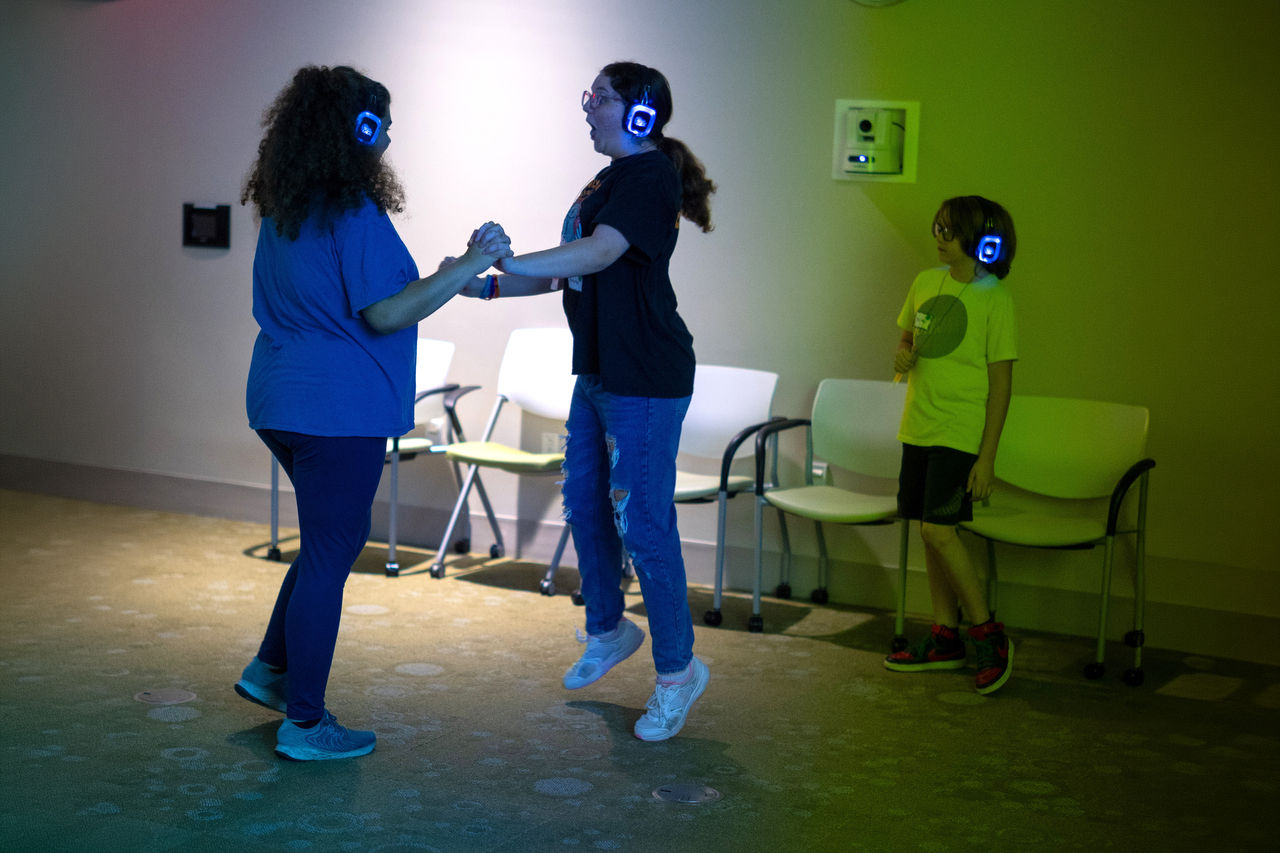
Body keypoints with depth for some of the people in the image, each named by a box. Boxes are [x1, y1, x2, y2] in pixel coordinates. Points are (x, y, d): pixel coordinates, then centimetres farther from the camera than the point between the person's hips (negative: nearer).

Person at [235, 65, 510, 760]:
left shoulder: (282, 212, 12)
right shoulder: (354, 213, -17)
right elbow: (384, 314, -18)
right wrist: (468, 266, -14)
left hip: (280, 401, 9)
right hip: (337, 410, -9)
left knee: (333, 539, 23)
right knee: (330, 554, 0)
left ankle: (272, 668, 28)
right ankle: (303, 723, 7)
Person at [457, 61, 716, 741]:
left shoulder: (651, 174, -15)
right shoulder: (609, 180, 16)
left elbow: (598, 254, -28)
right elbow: (571, 271, 21)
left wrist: (501, 263, -35)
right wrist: (491, 286, 11)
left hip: (646, 380, -10)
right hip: (598, 373, 10)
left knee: (641, 522, -6)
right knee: (584, 504, 17)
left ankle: (677, 670, 7)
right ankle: (608, 631, 36)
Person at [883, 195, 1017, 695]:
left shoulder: (994, 297, -10)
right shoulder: (925, 283, 8)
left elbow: (1001, 381, -10)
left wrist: (988, 456, -13)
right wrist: (902, 355, -3)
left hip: (961, 432, -7)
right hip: (918, 426, 7)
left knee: (938, 530, -15)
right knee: (930, 532, 9)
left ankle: (989, 635, -1)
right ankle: (945, 639, 19)